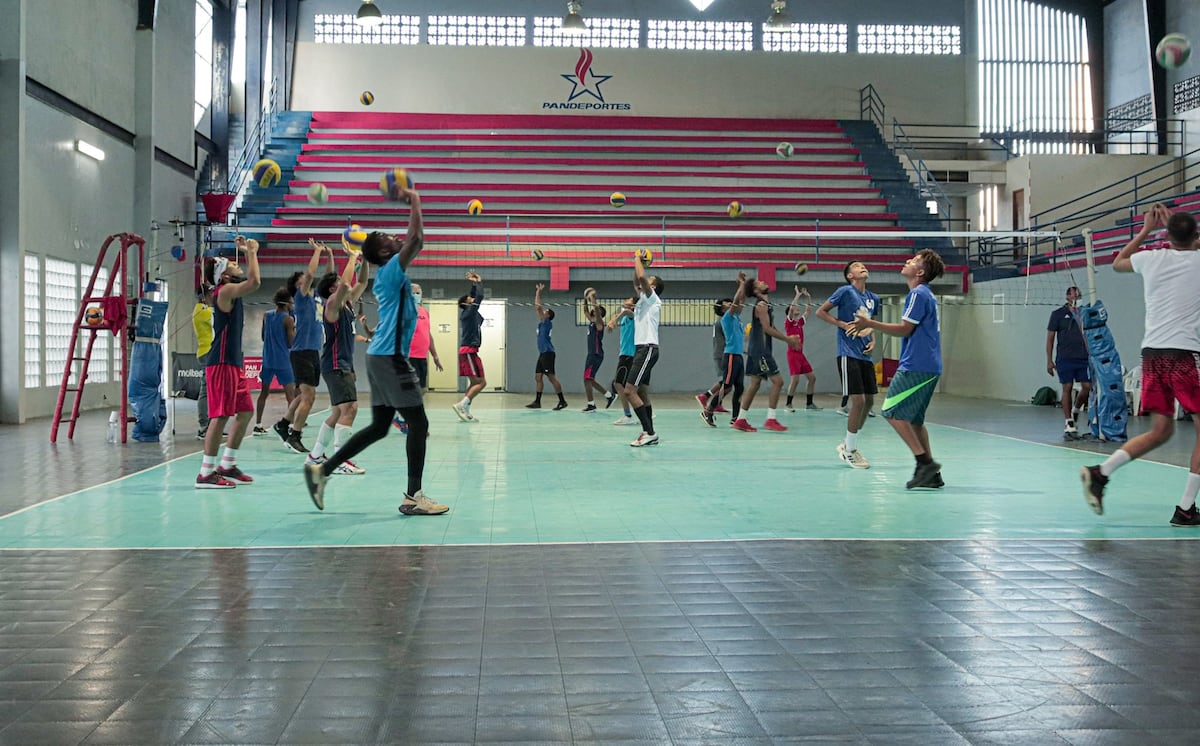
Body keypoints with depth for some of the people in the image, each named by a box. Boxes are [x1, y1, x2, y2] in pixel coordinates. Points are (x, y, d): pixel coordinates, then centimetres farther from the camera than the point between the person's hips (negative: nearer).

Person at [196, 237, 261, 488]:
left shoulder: (231, 291, 16)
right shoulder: (225, 291, -11)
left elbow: (251, 280, 35)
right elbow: (254, 281, -27)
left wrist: (249, 252, 24)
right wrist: (251, 252, -14)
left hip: (233, 363, 10)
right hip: (222, 363, -10)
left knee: (245, 412, 13)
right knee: (221, 416, -11)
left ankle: (227, 466, 20)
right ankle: (206, 474, -8)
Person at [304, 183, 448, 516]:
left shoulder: (389, 273, 16)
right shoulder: (392, 269, -10)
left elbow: (414, 239, 31)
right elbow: (415, 236, -21)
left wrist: (410, 200, 27)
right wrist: (414, 200, -10)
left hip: (382, 356, 10)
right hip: (390, 357, -10)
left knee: (379, 427, 13)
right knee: (418, 423, -6)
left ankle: (322, 470, 15)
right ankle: (413, 497, -4)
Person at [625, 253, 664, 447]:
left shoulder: (652, 298, -7)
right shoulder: (644, 298, 18)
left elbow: (641, 277, -22)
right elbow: (636, 283, 33)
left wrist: (638, 260, -7)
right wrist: (637, 262, 22)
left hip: (647, 349, -10)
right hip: (642, 349, 10)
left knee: (629, 391, -15)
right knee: (642, 393, 9)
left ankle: (649, 432, -16)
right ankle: (649, 434, 10)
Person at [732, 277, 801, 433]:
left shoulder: (766, 304, 18)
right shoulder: (761, 305, -12)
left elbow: (772, 328, 22)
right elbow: (766, 329, -19)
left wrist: (788, 339, 12)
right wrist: (787, 339, -14)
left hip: (759, 349, 10)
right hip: (759, 349, -10)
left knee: (755, 383, 10)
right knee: (777, 381, -10)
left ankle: (741, 420, 11)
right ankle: (770, 419, -11)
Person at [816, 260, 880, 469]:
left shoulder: (873, 299, 13)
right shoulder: (845, 291, -6)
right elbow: (820, 312, -4)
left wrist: (873, 340, 7)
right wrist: (844, 324, -14)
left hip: (865, 356, 7)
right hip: (848, 354, -7)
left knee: (869, 401, 8)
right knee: (858, 401, -10)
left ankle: (848, 444, 26)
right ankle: (849, 451, 4)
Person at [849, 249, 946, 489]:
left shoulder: (918, 294, -11)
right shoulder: (926, 294, 19)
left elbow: (905, 329, -15)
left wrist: (870, 323, -11)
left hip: (917, 367, -10)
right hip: (929, 366, 10)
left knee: (892, 412, -8)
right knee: (913, 419, 12)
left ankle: (925, 462, -11)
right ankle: (931, 473, 11)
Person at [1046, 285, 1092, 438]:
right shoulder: (1058, 314, 1)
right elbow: (1050, 337, 1)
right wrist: (1049, 360, -4)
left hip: (1083, 358, 4)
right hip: (1065, 358, -3)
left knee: (1087, 387, -1)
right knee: (1067, 388, -2)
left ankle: (1075, 411, 26)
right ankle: (1069, 424, 3)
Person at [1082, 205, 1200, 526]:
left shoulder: (1151, 258, 8)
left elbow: (1117, 263, 31)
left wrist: (1146, 230, 35)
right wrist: (1173, 222, 29)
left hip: (1151, 352, 5)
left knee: (1160, 431, 14)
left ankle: (1099, 473, 1)